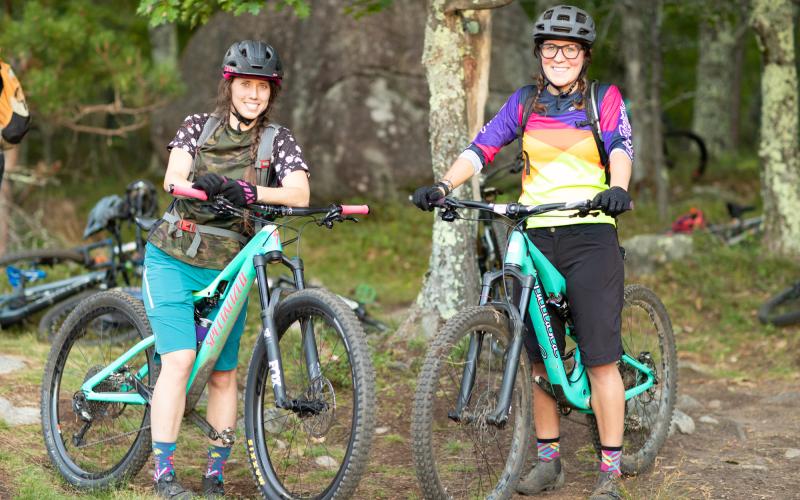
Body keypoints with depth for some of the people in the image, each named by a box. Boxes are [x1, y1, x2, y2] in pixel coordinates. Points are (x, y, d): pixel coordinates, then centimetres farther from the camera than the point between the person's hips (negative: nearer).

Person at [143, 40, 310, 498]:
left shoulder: (278, 140, 0)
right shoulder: (199, 127, 4)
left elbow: (299, 193, -18)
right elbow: (173, 178, -12)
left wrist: (249, 192, -35)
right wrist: (202, 185, -34)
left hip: (227, 270, 1)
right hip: (174, 259, -1)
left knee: (223, 374, 5)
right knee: (179, 360, -15)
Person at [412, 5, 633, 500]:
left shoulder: (605, 99, 4)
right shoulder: (523, 103, 11)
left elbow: (621, 147, -13)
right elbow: (482, 148, 0)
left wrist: (618, 188, -35)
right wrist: (442, 186, -17)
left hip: (590, 235, -3)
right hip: (535, 236, 3)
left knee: (600, 358, -8)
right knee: (540, 357, 7)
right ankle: (549, 459, 19)